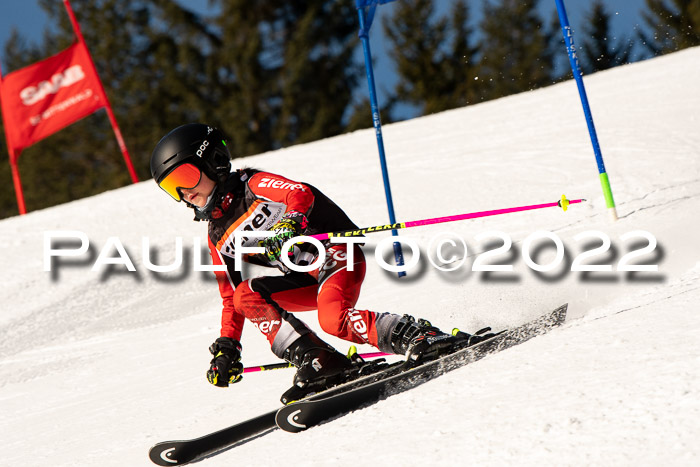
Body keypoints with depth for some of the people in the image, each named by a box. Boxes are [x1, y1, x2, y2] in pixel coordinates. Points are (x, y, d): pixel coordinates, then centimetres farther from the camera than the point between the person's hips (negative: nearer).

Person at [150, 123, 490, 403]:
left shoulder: (253, 186, -5)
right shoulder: (219, 238, 15)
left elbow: (301, 194, -24)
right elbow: (231, 298, 21)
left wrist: (287, 226, -43)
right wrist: (227, 348, 12)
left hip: (336, 251, -8)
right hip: (305, 282, 8)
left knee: (333, 320, -33)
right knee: (246, 295, -15)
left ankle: (421, 336, -23)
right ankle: (318, 362, -20)